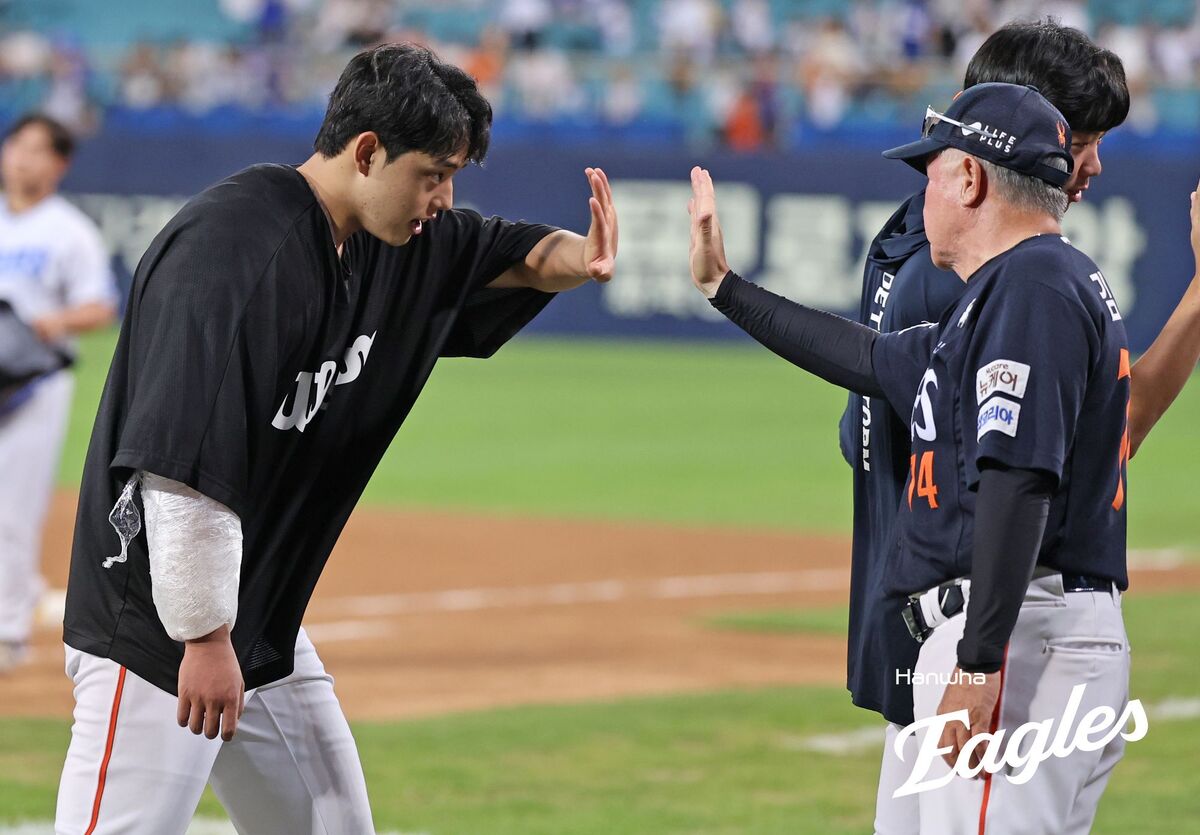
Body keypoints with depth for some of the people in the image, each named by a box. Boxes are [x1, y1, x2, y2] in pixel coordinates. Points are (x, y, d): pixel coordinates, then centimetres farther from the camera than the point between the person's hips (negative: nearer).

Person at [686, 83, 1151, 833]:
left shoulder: (1032, 287, -11)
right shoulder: (1054, 283, 22)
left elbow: (1020, 482, -21)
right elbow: (876, 361, 32)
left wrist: (977, 666, -26)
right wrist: (723, 285, 38)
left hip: (1022, 643, -11)